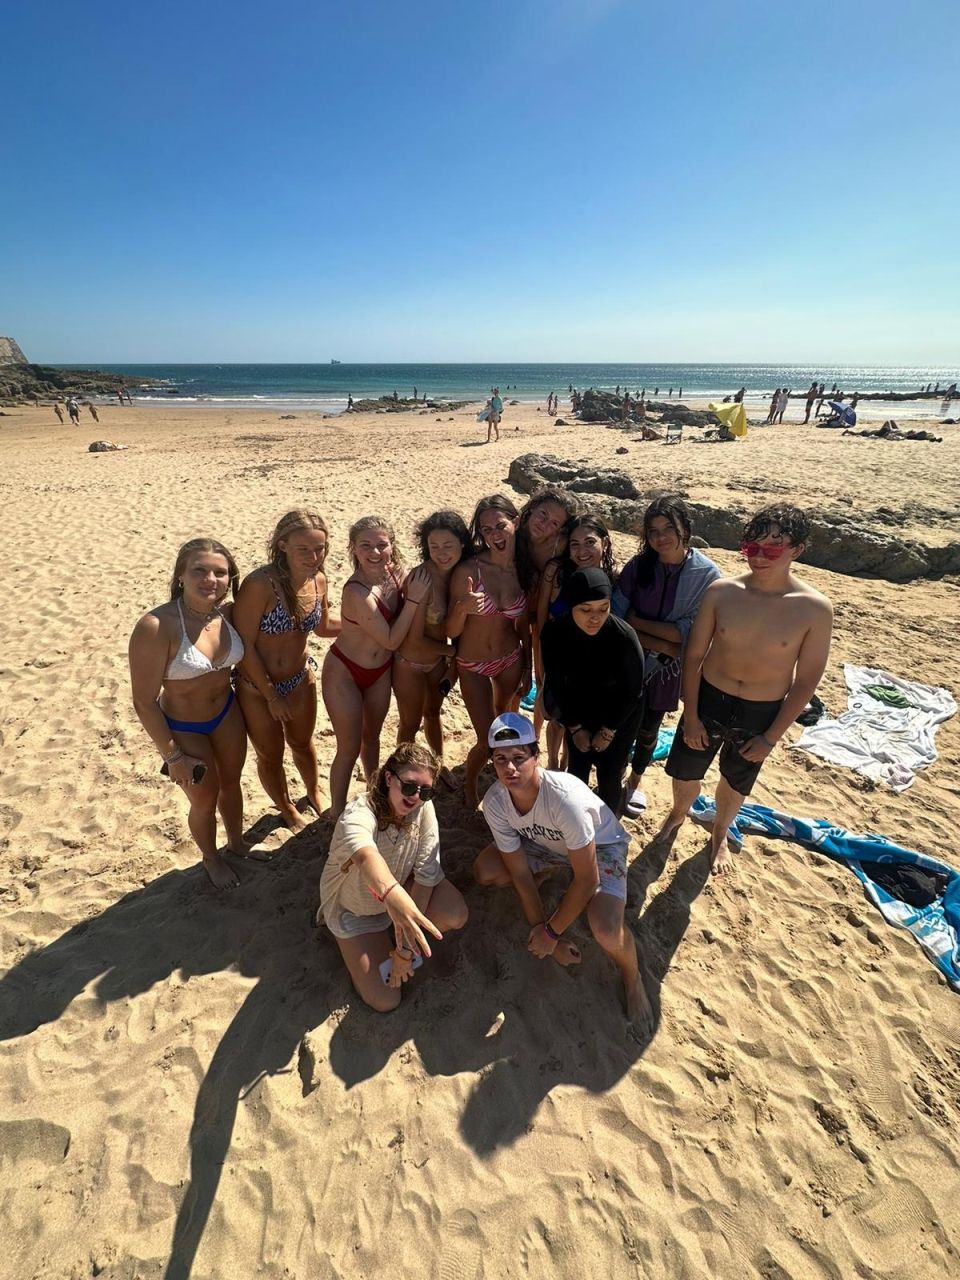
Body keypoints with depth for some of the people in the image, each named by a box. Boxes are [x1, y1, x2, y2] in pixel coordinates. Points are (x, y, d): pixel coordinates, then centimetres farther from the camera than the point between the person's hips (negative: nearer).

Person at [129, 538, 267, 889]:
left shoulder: (229, 612, -16)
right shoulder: (156, 626, -31)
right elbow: (144, 701, -24)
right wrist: (173, 757, -17)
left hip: (226, 711, 5)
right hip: (182, 727, -4)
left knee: (231, 782, 24)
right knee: (206, 799, 15)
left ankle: (237, 843, 53)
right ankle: (211, 859, 47)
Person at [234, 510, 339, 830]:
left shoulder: (318, 580, -11)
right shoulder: (260, 583, -30)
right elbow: (244, 645, -23)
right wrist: (272, 695, -16)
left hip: (301, 679, 4)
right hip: (257, 687, -4)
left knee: (302, 743, 28)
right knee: (271, 755, 20)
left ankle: (314, 793, 56)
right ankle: (286, 808, 48)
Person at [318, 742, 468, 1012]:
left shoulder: (423, 807, -24)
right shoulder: (359, 814, -37)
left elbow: (426, 872, -22)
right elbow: (364, 854, -60)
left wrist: (406, 948, -22)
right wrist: (392, 896, -81)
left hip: (401, 886, 4)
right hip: (355, 908, -3)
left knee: (456, 916, -22)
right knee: (384, 1000, -8)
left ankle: (394, 933, 8)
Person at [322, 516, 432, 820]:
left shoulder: (395, 573, -11)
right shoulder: (357, 592, -31)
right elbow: (392, 640, -24)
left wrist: (418, 592, -13)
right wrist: (413, 598, -26)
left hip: (380, 670, 6)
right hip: (344, 673, -6)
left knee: (371, 736, 25)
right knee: (349, 748, 6)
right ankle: (337, 815, 29)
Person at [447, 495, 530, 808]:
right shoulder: (467, 570, -23)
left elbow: (523, 626, -1)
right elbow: (451, 631, -18)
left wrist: (528, 669, 6)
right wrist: (463, 608, -38)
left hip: (511, 660, 3)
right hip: (473, 665, -3)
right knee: (488, 740, 2)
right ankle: (469, 782, 37)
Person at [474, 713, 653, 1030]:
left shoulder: (565, 798, -41)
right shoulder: (494, 802, -25)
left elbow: (587, 880, -30)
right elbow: (520, 873, -14)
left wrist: (550, 933, -19)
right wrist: (544, 933, -11)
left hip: (600, 845, -5)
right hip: (545, 842, 5)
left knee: (606, 929, -30)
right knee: (484, 872, -14)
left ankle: (632, 979, 6)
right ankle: (550, 872, 16)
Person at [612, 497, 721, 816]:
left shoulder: (707, 574, -15)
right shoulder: (638, 566, -13)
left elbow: (689, 632, -18)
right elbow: (616, 621, -17)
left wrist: (637, 621, -19)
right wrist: (662, 643, -23)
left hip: (667, 669, 0)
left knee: (648, 729, 19)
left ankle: (635, 780, 46)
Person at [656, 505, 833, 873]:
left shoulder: (815, 609, -17)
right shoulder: (721, 591, -15)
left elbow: (806, 680, -8)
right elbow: (694, 654, -7)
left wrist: (771, 737, -7)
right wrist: (690, 715, -7)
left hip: (762, 714, 0)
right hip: (708, 700, 1)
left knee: (735, 782, 22)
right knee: (685, 774, 18)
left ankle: (719, 834, 54)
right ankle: (677, 815, 53)